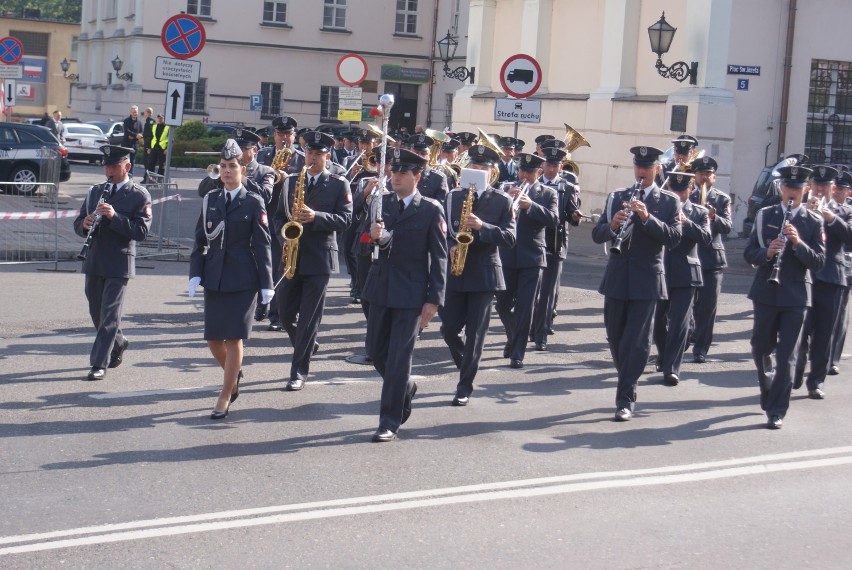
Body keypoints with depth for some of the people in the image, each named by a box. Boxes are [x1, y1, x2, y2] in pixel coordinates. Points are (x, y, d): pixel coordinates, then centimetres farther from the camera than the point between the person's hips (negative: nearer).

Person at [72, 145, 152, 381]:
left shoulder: (139, 195, -4)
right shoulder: (95, 191, 13)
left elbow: (141, 231, -14)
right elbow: (78, 224, 15)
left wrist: (114, 216, -24)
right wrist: (85, 224, -9)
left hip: (118, 263, -6)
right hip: (94, 261, 6)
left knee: (109, 314, -7)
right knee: (96, 312, 15)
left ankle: (99, 364, -5)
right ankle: (119, 344, 39)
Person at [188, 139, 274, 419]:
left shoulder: (253, 203, -2)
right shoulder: (210, 200, 8)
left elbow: (262, 245, -3)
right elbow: (200, 240, 9)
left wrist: (266, 284, -6)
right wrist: (195, 274, -2)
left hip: (243, 279, -4)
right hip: (214, 277, 4)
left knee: (234, 339, -4)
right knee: (213, 340, 7)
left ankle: (225, 398, 6)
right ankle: (234, 374, 36)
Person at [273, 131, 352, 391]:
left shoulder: (339, 185, 0)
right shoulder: (291, 182, 12)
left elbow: (345, 219, -8)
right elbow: (279, 216, 15)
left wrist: (315, 217, -22)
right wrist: (284, 234, -5)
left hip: (319, 258, -4)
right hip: (292, 256, 4)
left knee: (309, 317, -4)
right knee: (285, 313, 7)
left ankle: (299, 371, 0)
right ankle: (307, 346, 34)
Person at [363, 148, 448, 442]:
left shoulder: (431, 210, -6)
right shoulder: (381, 203, 5)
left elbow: (439, 257, -6)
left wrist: (434, 299, -11)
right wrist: (376, 236, -31)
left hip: (411, 292, -4)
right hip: (381, 287, 5)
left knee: (399, 356, -4)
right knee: (376, 349, 12)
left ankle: (390, 422, 3)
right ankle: (405, 387, 39)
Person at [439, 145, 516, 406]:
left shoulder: (502, 201, 1)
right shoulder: (453, 197, 8)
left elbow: (509, 237, -7)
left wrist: (482, 227, -21)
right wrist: (450, 247, -11)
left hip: (484, 274, -2)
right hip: (454, 272, 2)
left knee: (474, 334, -2)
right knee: (449, 329, 0)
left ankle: (465, 387, 6)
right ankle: (468, 365, 27)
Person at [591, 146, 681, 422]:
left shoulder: (668, 201, 2)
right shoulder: (617, 197, 10)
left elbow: (673, 238, -10)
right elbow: (597, 235, 4)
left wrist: (647, 217, -23)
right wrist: (612, 225, -18)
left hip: (646, 279, -3)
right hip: (616, 277, 4)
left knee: (637, 340, -6)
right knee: (615, 337, 11)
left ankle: (626, 399, -5)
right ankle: (628, 383, 30)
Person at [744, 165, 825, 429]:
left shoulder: (813, 222, 1)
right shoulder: (764, 215, 4)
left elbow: (818, 263, -6)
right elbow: (749, 253, 1)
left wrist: (798, 242, -22)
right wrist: (767, 252, -20)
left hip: (795, 296, -2)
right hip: (766, 292, 2)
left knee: (787, 355, -3)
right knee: (760, 348, 12)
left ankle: (776, 411, 0)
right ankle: (768, 390, 38)